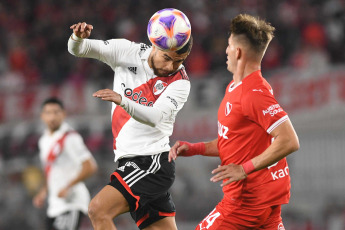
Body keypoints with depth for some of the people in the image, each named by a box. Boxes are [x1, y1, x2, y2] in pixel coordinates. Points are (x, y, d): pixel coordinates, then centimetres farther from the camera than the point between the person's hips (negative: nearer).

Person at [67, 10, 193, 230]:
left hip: (153, 162, -6)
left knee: (98, 210, -21)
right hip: (132, 162, 6)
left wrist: (122, 100, -42)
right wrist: (79, 37, -23)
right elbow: (78, 49, 1)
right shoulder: (129, 53, 3)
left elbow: (155, 117, -25)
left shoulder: (180, 83, -9)